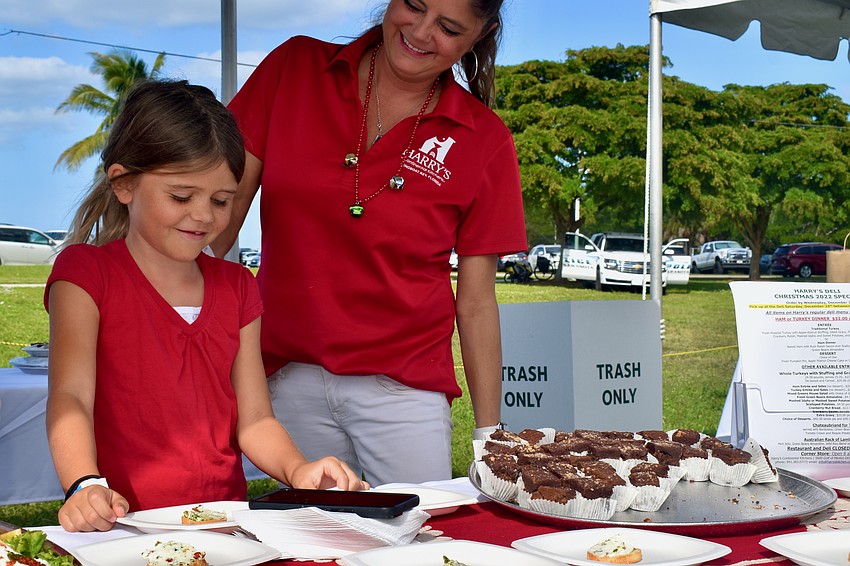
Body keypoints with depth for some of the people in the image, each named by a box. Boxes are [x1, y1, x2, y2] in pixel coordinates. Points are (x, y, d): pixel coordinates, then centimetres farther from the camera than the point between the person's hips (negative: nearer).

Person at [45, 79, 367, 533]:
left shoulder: (236, 287, 16)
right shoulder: (85, 270, 2)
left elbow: (254, 420, 11)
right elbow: (70, 397, -12)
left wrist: (297, 469, -10)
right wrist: (86, 487, -31)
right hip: (129, 525, -2)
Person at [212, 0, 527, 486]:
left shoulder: (485, 142, -1)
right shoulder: (294, 69, 1)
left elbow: (476, 303, 1)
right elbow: (222, 212, 0)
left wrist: (490, 437, -1)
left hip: (404, 387, -1)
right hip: (288, 379, 1)